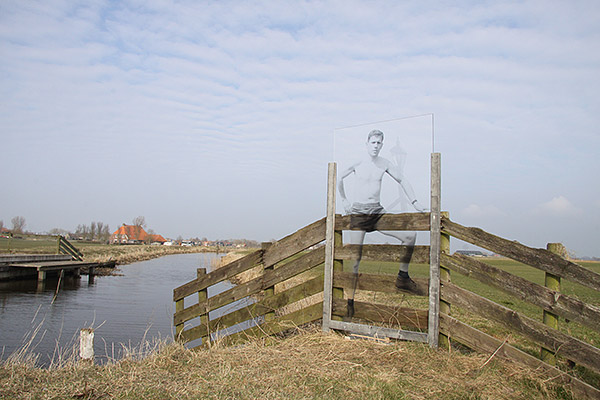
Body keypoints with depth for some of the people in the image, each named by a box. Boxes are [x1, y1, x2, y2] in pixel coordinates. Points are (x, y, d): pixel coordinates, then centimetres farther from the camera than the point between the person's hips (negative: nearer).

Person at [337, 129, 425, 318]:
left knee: (410, 235, -11)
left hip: (377, 212, 3)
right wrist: (344, 201, 4)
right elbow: (339, 178, 8)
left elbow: (402, 180, 13)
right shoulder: (357, 163, -3)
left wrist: (415, 203, 6)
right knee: (355, 257, -4)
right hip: (358, 212, -3)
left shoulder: (385, 164, 5)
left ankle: (402, 277, 6)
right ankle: (350, 301, 7)